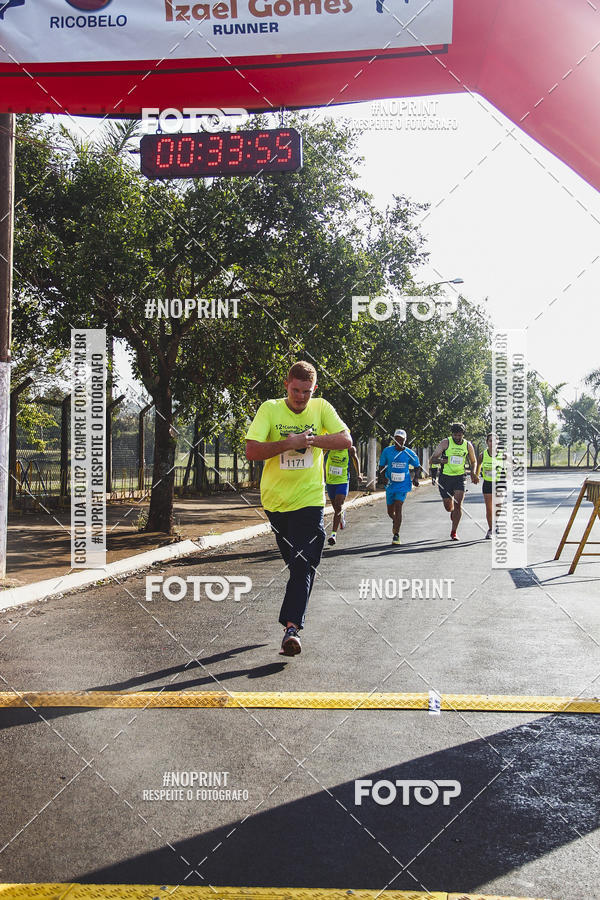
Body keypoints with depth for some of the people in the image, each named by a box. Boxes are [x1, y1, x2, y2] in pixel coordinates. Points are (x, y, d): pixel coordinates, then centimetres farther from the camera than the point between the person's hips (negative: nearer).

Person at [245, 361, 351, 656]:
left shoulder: (321, 408, 0)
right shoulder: (269, 409, -6)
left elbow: (346, 439, -8)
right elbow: (251, 450, -14)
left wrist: (311, 439, -19)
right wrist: (289, 443, -23)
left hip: (310, 499, -1)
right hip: (276, 499, 1)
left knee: (303, 563, -12)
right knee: (295, 561, 14)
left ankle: (292, 626, -15)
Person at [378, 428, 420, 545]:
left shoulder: (409, 453, -4)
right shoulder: (387, 451, -5)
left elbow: (417, 466, 10)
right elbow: (381, 466, 4)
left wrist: (416, 478, -6)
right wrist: (384, 477, -13)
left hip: (403, 484, -2)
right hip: (390, 484, 2)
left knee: (398, 508, -16)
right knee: (390, 512, 11)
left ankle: (396, 535, -9)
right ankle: (395, 522, 47)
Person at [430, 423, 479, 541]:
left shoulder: (468, 445, 2)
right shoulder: (445, 443, -7)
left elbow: (473, 461, 17)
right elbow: (433, 459, -8)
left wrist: (473, 473, -1)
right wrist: (441, 460, -30)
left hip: (459, 477, 1)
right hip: (445, 477, -1)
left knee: (458, 505, -12)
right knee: (448, 507, 3)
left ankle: (454, 532, -1)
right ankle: (453, 512, 42)